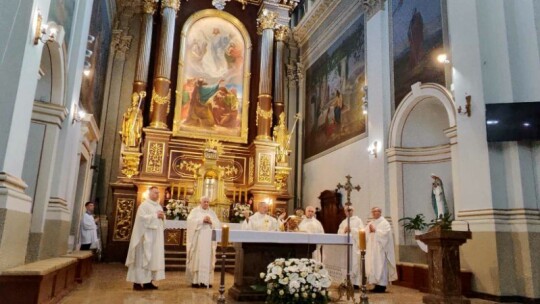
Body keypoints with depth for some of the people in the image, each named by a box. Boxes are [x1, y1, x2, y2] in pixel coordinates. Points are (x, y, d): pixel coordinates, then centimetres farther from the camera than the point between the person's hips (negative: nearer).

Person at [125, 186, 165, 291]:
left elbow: (162, 219, 19)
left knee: (153, 258, 8)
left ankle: (147, 281, 14)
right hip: (146, 236, -8)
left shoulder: (159, 206, 16)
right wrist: (155, 216, -18)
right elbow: (142, 217, -20)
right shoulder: (144, 205, -8)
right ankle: (137, 282, -1)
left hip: (156, 236, 8)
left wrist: (163, 216, -3)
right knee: (143, 257, -6)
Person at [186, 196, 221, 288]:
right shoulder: (195, 211, 6)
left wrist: (211, 222, -9)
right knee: (197, 259, -6)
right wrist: (202, 220, -16)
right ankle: (195, 280, -2)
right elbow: (190, 221, -10)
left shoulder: (212, 213, 15)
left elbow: (218, 224, 8)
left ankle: (206, 280, 5)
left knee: (207, 259, 0)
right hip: (197, 239, -3)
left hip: (208, 240, 3)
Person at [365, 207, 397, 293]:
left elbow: (385, 233, -16)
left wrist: (375, 231, -14)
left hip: (380, 248, -7)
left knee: (380, 266, -7)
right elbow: (365, 233, 11)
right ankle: (377, 284, 9)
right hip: (371, 248, 7)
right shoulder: (370, 223, 18)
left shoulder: (384, 223, -2)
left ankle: (382, 285, -3)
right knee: (372, 266, 4)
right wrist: (369, 231, -8)